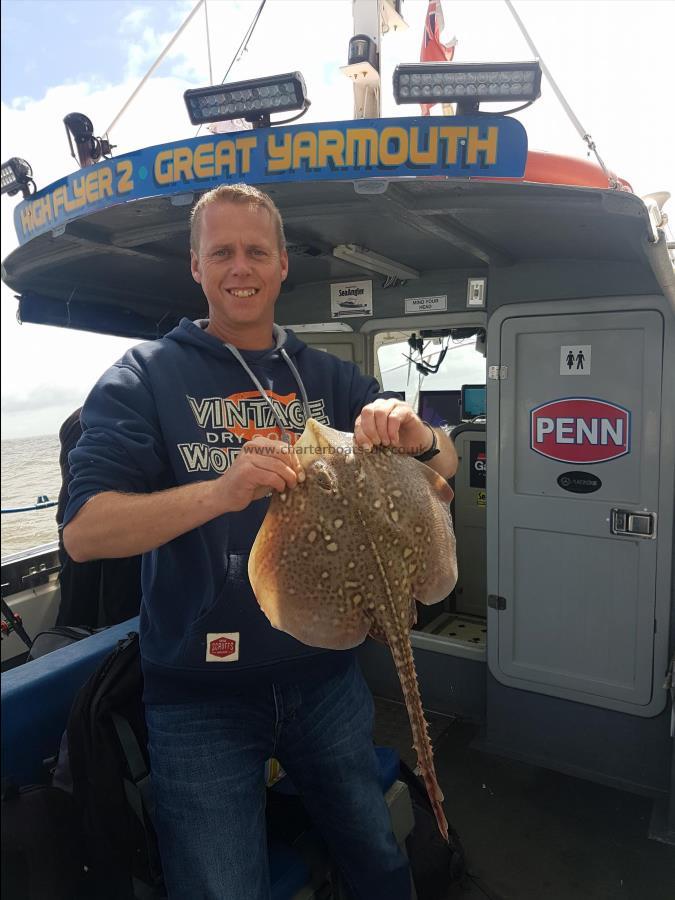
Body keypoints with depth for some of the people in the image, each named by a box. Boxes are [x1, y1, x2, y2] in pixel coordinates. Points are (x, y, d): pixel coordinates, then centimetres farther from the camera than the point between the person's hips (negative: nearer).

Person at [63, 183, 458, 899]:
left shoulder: (328, 377, 4)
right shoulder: (147, 375, -6)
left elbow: (445, 468, 3)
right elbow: (83, 532, -16)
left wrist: (414, 435, -21)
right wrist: (221, 490, -33)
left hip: (324, 674, 4)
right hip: (201, 697, -3)